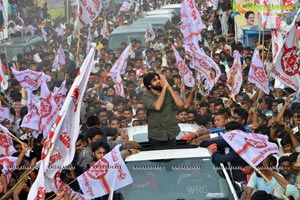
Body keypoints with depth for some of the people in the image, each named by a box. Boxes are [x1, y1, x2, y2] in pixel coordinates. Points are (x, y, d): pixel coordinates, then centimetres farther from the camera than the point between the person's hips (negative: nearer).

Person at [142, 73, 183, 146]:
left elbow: (180, 104, -14)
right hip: (156, 136, -3)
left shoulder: (168, 92, 2)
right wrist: (164, 87, -20)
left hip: (171, 134, 3)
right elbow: (157, 107, -26)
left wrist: (168, 86, -15)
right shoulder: (146, 97, -7)